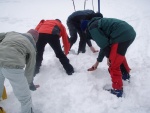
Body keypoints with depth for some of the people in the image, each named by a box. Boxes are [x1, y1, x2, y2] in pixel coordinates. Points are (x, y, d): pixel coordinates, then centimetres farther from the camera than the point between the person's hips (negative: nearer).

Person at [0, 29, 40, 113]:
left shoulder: (12, 33, 27)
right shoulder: (32, 47, 18)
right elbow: (30, 67, 21)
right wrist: (30, 83, 35)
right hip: (13, 65, -5)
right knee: (25, 96, 14)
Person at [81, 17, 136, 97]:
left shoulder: (92, 28, 1)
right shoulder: (97, 24, 29)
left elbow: (104, 44, -7)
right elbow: (104, 43, 35)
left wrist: (108, 57, 9)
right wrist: (97, 61, 43)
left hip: (122, 36, -10)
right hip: (129, 32, 10)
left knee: (113, 65, 2)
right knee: (120, 55, 35)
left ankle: (117, 90, 16)